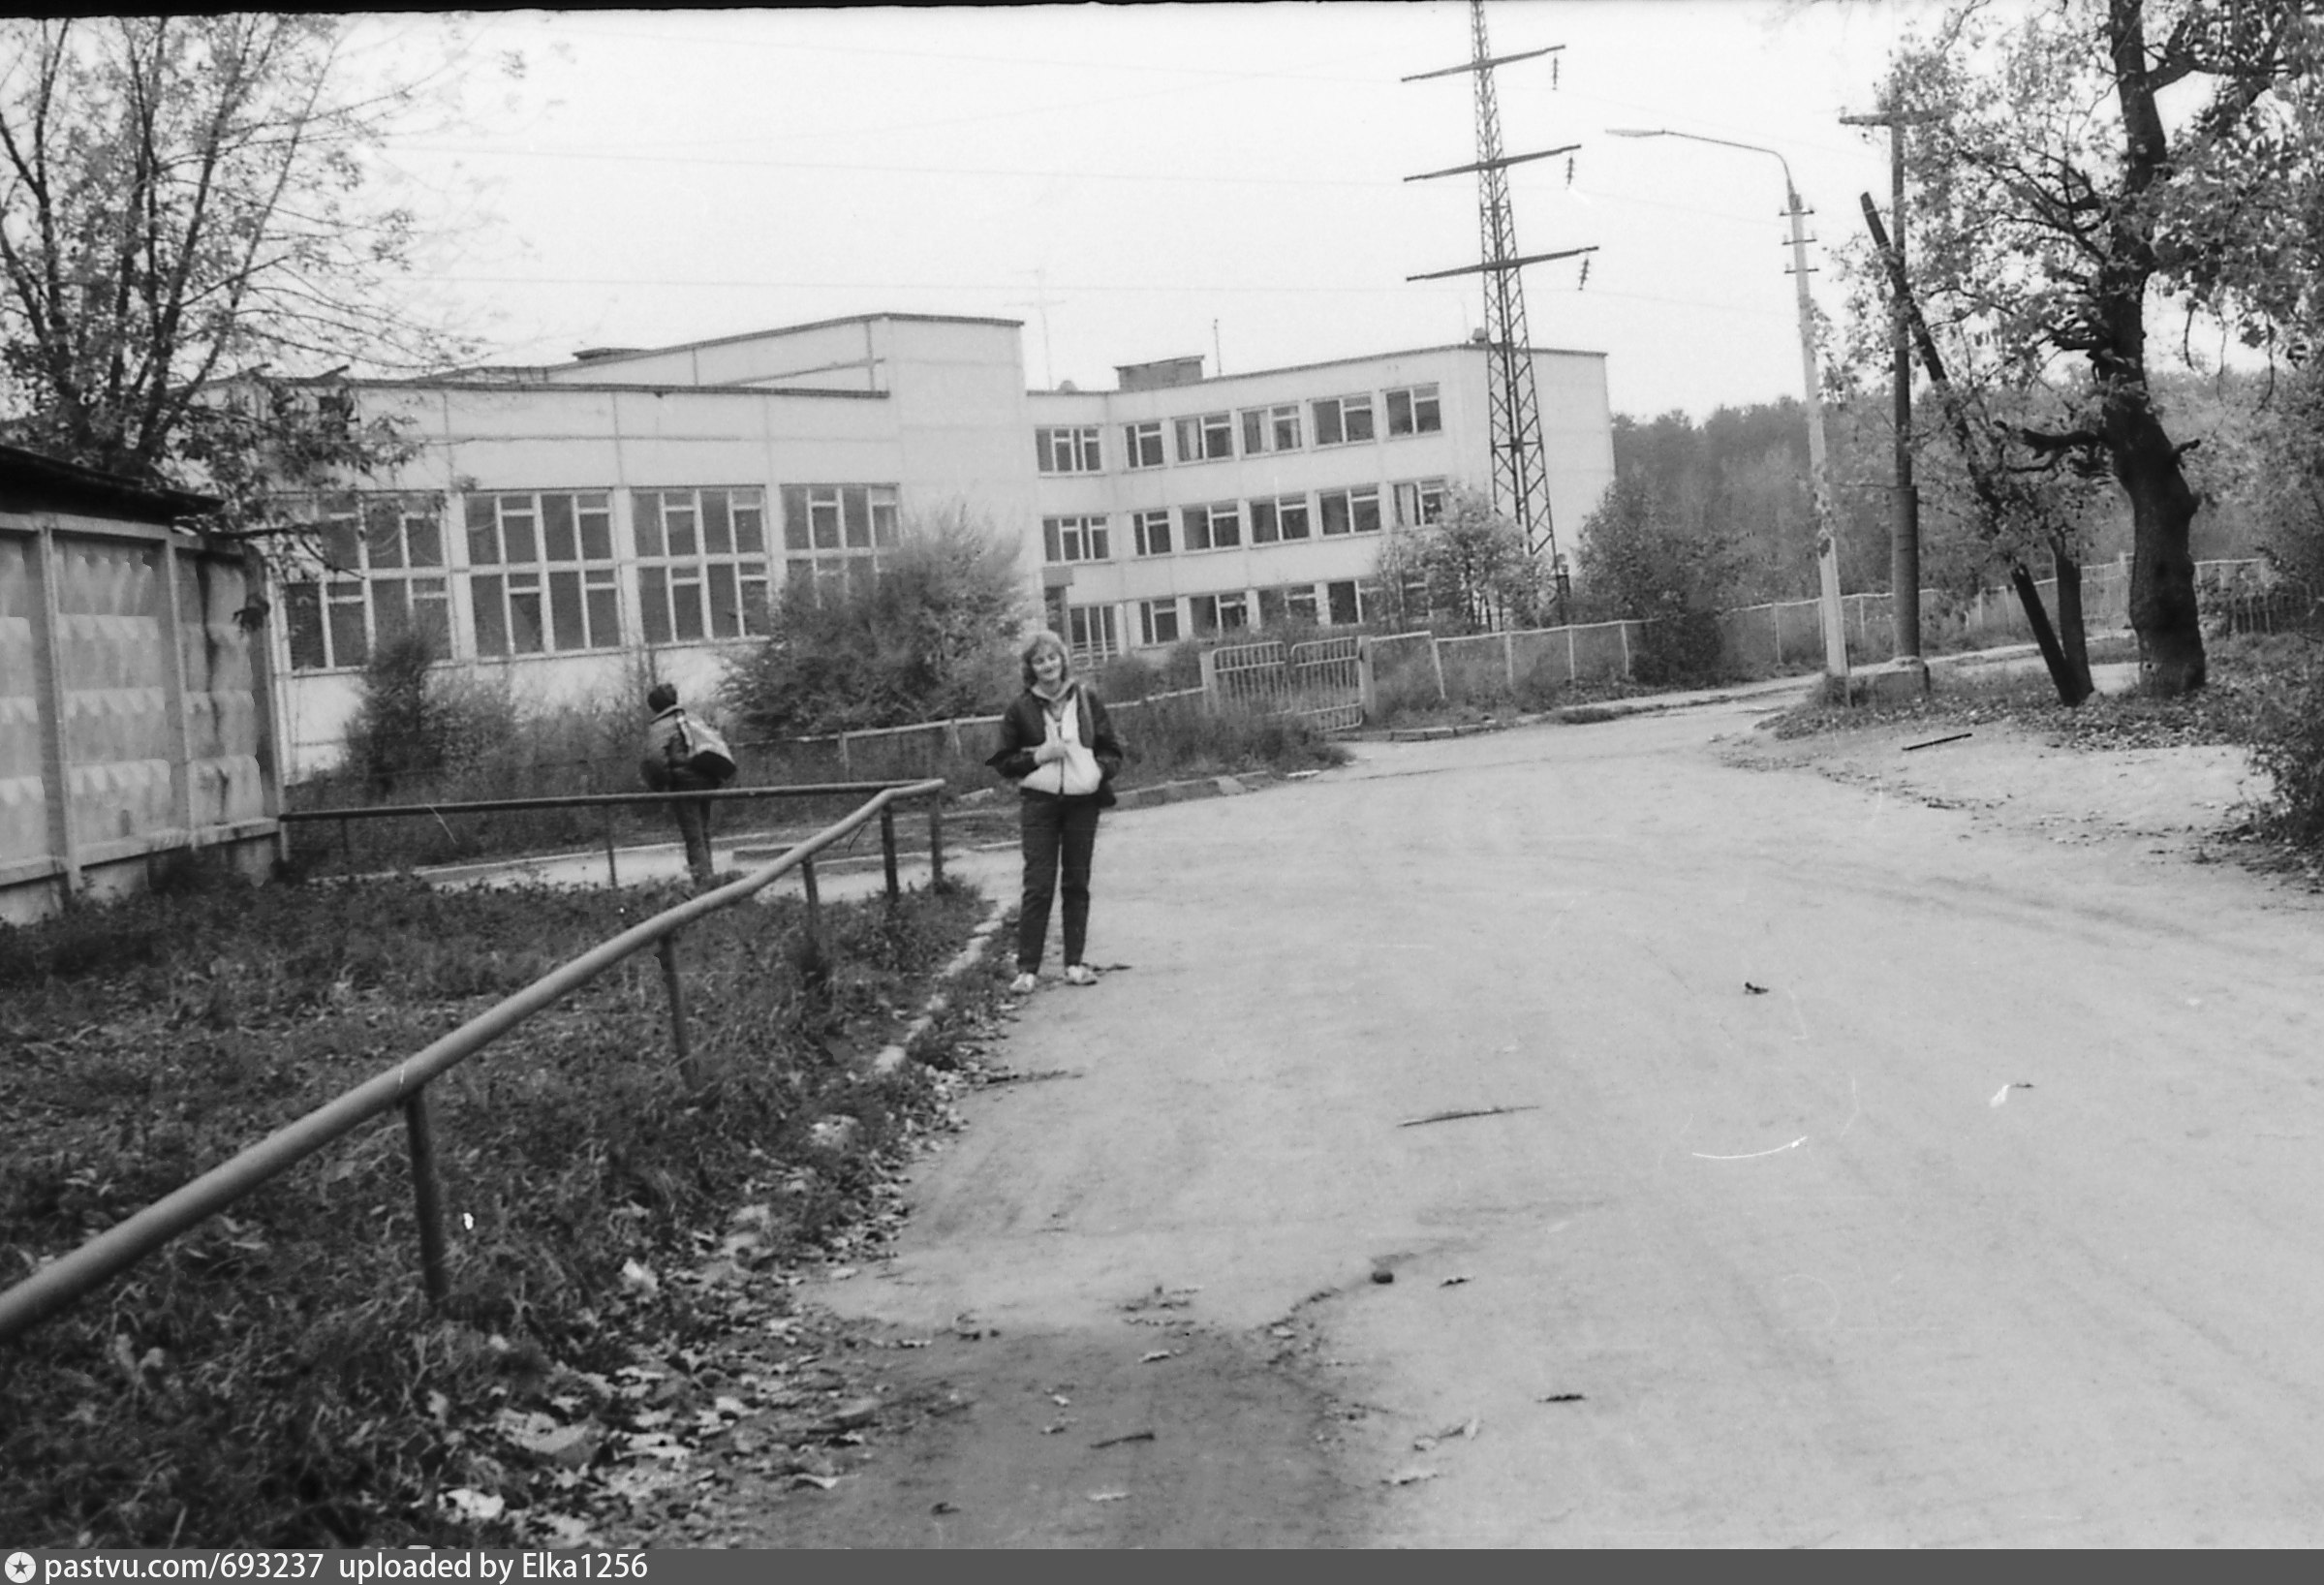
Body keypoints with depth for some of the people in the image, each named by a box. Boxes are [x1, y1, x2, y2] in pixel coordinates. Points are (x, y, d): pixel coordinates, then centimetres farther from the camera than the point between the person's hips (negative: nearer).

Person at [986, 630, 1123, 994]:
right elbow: (1004, 761, 4)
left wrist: (1099, 769, -11)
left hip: (1082, 801, 2)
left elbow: (1112, 749, 9)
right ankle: (1027, 968, -3)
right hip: (1039, 802, -2)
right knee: (1038, 885, -6)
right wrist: (1038, 756, -11)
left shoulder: (1087, 701, 4)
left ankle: (1074, 964, 14)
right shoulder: (1021, 709, 1)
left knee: (1077, 884, 7)